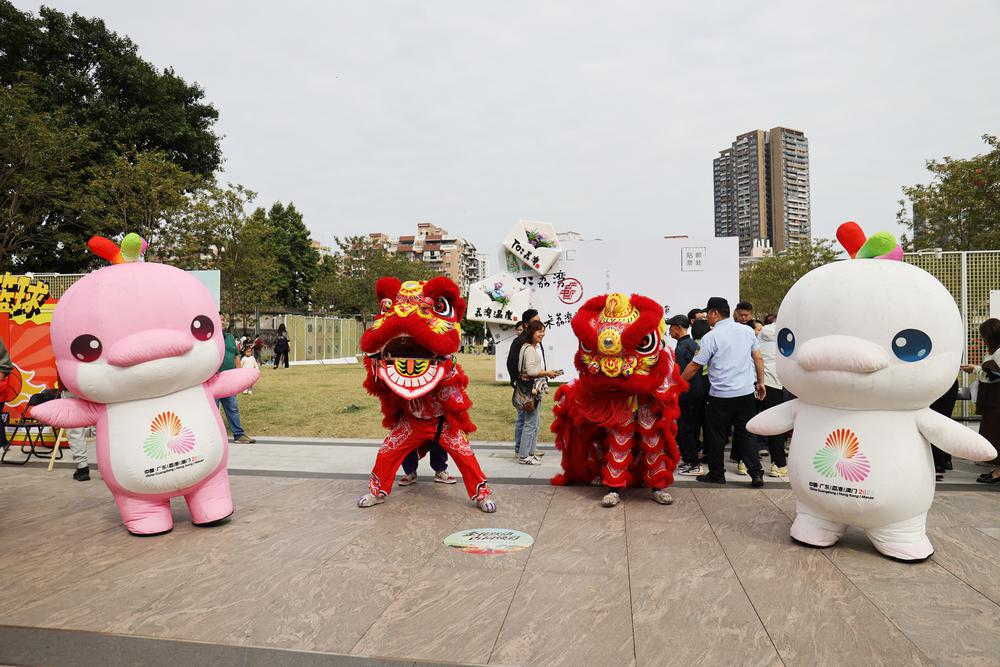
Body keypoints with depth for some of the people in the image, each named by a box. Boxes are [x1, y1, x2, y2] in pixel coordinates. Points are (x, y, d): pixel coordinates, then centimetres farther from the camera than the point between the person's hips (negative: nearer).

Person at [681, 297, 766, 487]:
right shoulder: (747, 331, 4)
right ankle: (756, 473, 9)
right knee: (745, 434, 13)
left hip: (721, 395, -5)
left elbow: (694, 366, -6)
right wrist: (760, 382, 18)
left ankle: (716, 474, 18)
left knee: (716, 436, 9)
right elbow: (759, 359, 8)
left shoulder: (711, 337, -10)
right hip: (747, 392, 5)